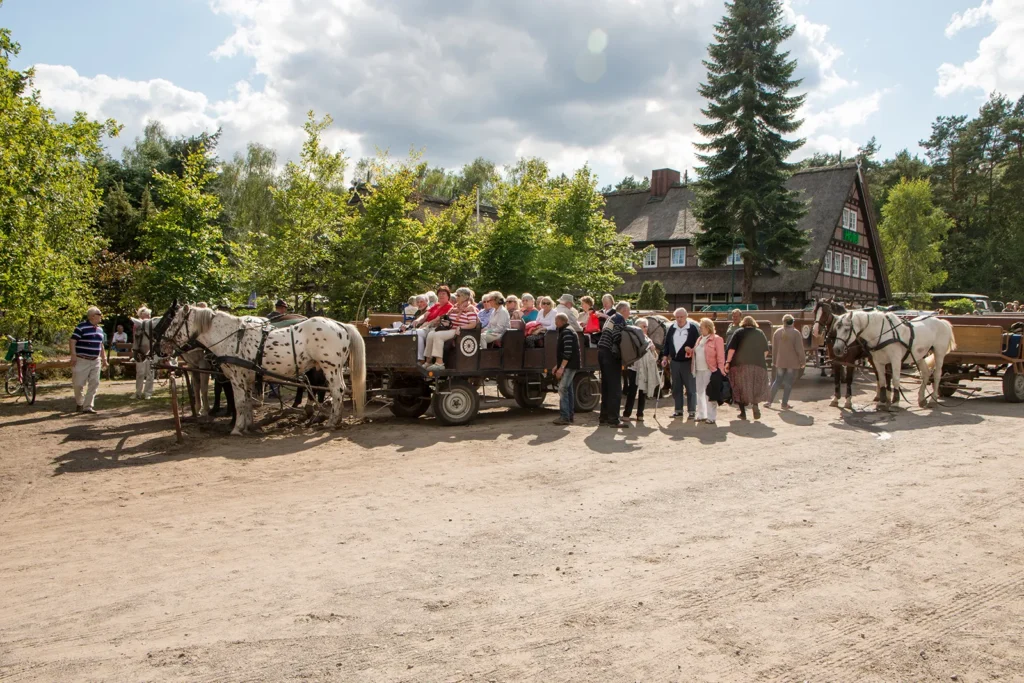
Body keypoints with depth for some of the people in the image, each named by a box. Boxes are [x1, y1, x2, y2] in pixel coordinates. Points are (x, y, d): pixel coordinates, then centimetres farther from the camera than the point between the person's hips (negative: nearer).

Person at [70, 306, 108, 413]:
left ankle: (88, 406, 6)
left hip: (95, 361, 6)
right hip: (82, 360, -6)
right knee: (79, 384, 0)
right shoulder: (81, 327, -9)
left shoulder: (100, 329, 13)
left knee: (94, 384, 1)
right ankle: (79, 403, 22)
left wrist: (104, 358, 19)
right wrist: (73, 355, -21)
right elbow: (72, 342, -12)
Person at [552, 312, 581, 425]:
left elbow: (568, 352, -23)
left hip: (569, 365, -11)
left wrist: (561, 367, -23)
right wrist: (557, 365, 22)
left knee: (563, 389, -13)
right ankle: (570, 415, 16)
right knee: (569, 389, 12)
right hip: (569, 366, 11)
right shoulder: (564, 331, 20)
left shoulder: (567, 332, -14)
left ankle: (564, 417, -15)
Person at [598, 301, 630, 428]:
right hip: (611, 354, -9)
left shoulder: (611, 318, 22)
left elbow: (606, 335, 16)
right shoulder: (619, 318, -5)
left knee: (606, 386, 14)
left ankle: (604, 417, 19)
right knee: (615, 388, -7)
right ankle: (613, 419, -8)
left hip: (602, 352, 9)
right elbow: (617, 337, -17)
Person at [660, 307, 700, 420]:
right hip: (674, 362, 5)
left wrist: (692, 351, -18)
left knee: (691, 388, -1)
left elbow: (698, 344, -5)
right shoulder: (671, 328, 7)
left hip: (688, 362, -5)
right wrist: (665, 356, 5)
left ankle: (692, 411, 5)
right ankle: (678, 410, 19)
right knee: (676, 387, 10)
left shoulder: (693, 328, -7)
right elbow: (666, 343, 11)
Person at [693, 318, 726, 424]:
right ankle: (701, 415, 21)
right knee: (700, 393, 12)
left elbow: (720, 357, -10)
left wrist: (720, 371, -15)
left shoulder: (716, 339, -6)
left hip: (710, 371, -7)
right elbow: (695, 353, 22)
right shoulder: (699, 339, 17)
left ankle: (711, 417, 0)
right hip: (699, 371, 8)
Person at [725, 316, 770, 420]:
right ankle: (755, 404, -10)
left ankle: (743, 412, 5)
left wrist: (728, 362, -5)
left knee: (740, 388, 6)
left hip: (740, 364, -2)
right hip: (758, 365, 2)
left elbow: (731, 348, -7)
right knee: (756, 388, 15)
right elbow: (766, 351, 10)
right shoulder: (760, 333, 10)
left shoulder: (739, 332, 3)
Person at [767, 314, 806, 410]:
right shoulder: (795, 333, -11)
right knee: (788, 382, 3)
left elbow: (774, 348, 9)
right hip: (792, 362, -4)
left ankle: (770, 401, 8)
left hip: (780, 362, 4)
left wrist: (774, 361, 18)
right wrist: (803, 360, -1)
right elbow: (799, 349, -11)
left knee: (777, 381, 14)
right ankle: (784, 404, 6)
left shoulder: (777, 332, 2)